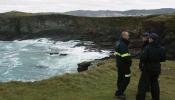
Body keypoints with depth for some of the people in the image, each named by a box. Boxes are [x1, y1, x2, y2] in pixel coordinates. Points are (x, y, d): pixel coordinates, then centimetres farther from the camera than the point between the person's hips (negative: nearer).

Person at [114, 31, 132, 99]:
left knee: (121, 78, 18)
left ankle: (119, 92, 27)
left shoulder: (119, 43, 11)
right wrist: (129, 61, -13)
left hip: (119, 64, 11)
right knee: (126, 79, -3)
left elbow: (116, 53, 17)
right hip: (124, 65, -10)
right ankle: (119, 93, 1)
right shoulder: (123, 45, -22)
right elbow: (125, 56, -26)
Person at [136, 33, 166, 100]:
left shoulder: (147, 48, -19)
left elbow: (143, 59, -20)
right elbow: (163, 59, 6)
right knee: (155, 83, 19)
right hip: (157, 69, 6)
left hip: (148, 68, -5)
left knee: (143, 84, 0)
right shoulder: (161, 49, -2)